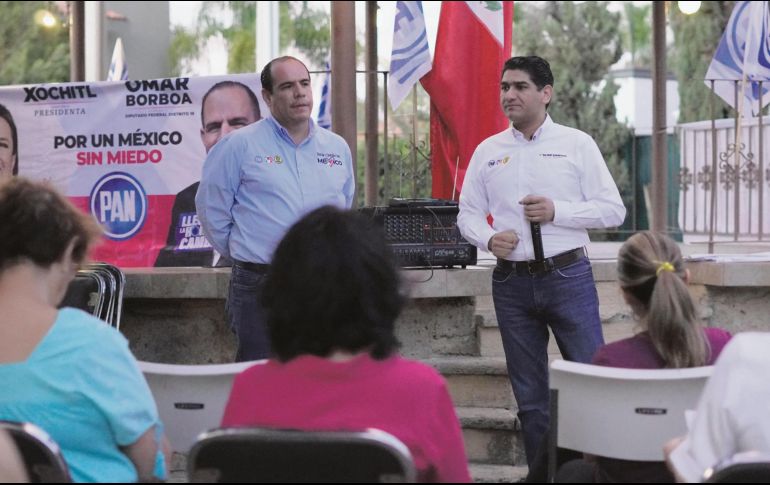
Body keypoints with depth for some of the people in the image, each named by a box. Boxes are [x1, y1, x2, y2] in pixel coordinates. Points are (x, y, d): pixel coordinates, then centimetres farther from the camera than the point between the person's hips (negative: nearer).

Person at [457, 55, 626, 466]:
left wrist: (557, 211, -14)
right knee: (530, 397, 9)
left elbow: (613, 210, -1)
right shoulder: (488, 151, 10)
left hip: (567, 275, -3)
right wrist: (489, 238, -10)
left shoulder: (577, 145, 2)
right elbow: (467, 214, 11)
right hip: (512, 281, 3)